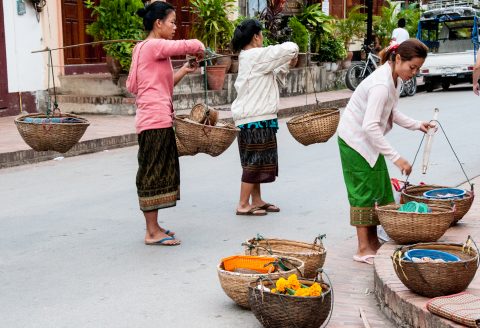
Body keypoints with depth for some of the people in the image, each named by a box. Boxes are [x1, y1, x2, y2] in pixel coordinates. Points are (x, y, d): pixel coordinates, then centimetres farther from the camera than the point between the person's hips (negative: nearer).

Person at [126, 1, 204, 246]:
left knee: (157, 174, 13)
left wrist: (183, 71, 14)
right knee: (153, 174, -5)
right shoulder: (153, 46, -11)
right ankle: (152, 232, 0)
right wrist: (200, 48, 1)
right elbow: (191, 45, -21)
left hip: (158, 120, 10)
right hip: (155, 121, -10)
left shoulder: (146, 48, 19)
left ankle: (154, 228, 20)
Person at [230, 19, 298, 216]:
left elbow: (273, 79, 22)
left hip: (255, 117, 10)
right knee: (255, 161, -4)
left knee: (257, 161, 15)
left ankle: (256, 201, 22)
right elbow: (290, 48, -19)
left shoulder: (249, 58, 16)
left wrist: (286, 66, 9)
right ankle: (243, 205, 1)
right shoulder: (256, 55, -14)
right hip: (256, 118, -10)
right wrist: (292, 54, 3)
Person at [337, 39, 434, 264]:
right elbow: (370, 127, -35)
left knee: (378, 188, 13)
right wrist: (396, 157, -34)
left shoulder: (395, 79, 2)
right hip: (356, 140, -9)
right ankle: (363, 249, 2)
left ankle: (372, 241, 23)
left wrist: (416, 125, 3)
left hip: (369, 140, 9)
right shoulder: (381, 84, -29)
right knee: (364, 191, -5)